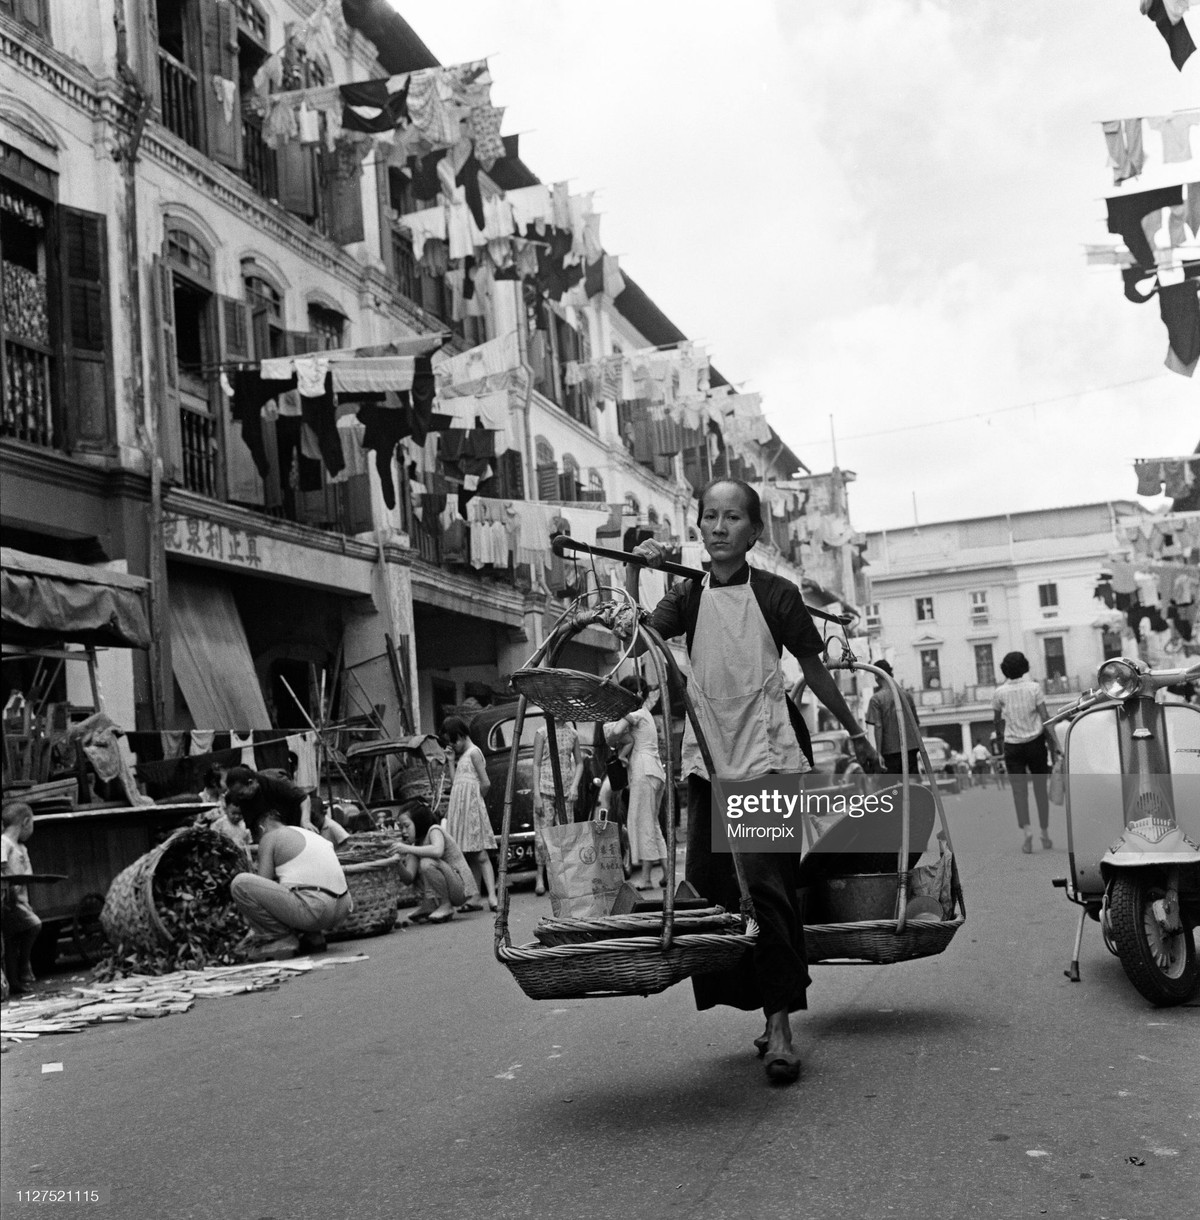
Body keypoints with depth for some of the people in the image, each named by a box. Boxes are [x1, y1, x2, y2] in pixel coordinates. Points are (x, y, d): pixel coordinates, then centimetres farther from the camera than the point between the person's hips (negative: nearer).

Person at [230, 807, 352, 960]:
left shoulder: (270, 837, 6)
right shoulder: (312, 835, 28)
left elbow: (263, 884, 4)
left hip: (311, 911, -8)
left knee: (239, 883, -6)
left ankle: (282, 940, -4)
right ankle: (312, 936, 16)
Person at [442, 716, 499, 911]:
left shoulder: (473, 752, -7)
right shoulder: (462, 756, 19)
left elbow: (485, 783, -10)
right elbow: (455, 782, 15)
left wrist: (475, 800, -1)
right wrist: (450, 761, 11)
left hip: (471, 806, -8)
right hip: (460, 807, 8)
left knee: (479, 854, -13)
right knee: (472, 856, 6)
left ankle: (492, 896, -18)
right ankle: (475, 898, 6)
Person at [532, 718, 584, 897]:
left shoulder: (572, 734, 9)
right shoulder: (542, 733, -1)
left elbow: (579, 763, 15)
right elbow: (536, 764, -2)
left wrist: (574, 786, 0)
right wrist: (537, 794, -8)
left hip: (566, 790, 3)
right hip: (546, 789, -3)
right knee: (542, 834, -5)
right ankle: (540, 878, 3)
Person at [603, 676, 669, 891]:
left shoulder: (635, 713, -4)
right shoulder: (645, 712, 23)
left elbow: (615, 732, -17)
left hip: (644, 771, -9)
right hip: (656, 771, 9)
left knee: (642, 822, -8)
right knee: (651, 823, 12)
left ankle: (645, 876, -10)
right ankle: (666, 871, 8)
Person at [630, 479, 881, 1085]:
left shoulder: (775, 594, 0)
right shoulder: (688, 597, 8)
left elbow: (814, 669, 9)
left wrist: (855, 732, 16)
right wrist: (634, 574, -17)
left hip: (766, 753, -4)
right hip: (708, 758, 4)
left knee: (765, 883, -11)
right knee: (707, 883, 2)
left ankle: (780, 1025, -4)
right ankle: (763, 1005, 16)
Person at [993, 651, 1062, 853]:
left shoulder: (1000, 692, -2)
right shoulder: (1034, 687, -3)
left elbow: (998, 722, 6)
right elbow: (1045, 717, -6)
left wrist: (1000, 742, 20)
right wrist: (1053, 743, -3)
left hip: (1013, 745, -1)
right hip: (1035, 742, 1)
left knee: (1019, 790, -2)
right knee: (1040, 788, 11)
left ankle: (1027, 830, -22)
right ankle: (1045, 834, 14)